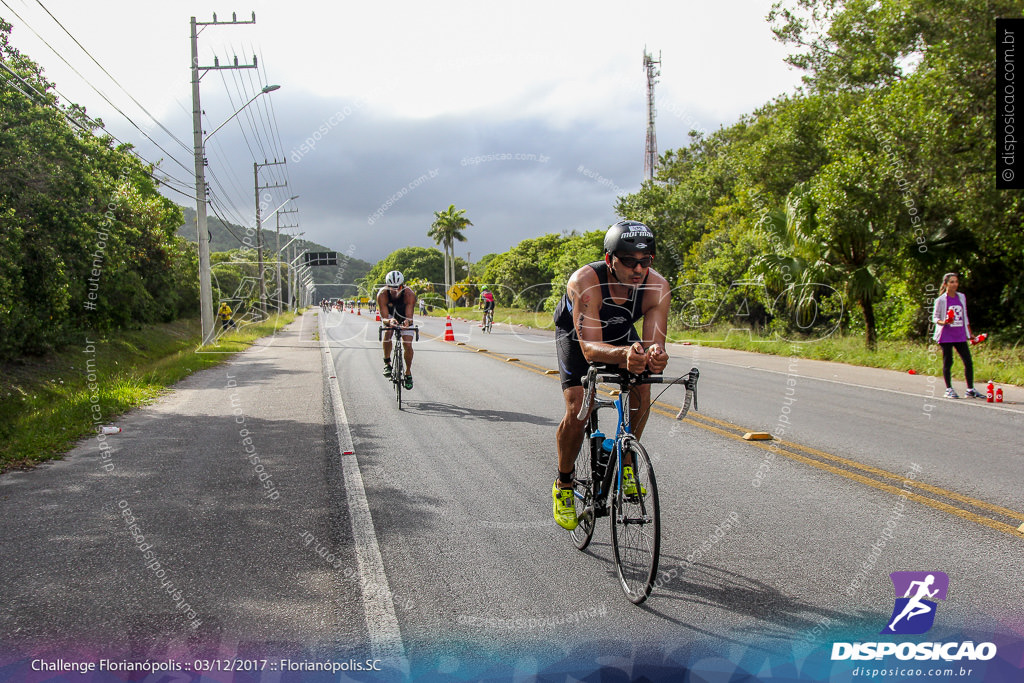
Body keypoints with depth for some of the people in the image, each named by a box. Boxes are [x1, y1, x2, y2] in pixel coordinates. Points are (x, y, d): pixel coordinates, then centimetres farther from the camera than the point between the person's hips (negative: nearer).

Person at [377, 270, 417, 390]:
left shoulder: (409, 294, -34)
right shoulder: (382, 294, -33)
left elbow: (409, 316, -38)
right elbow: (384, 317, -36)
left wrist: (407, 322, -61)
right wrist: (389, 321, -59)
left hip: (404, 318, 0)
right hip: (389, 317, 0)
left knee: (408, 345, -13)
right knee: (387, 334, -31)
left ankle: (408, 373, 9)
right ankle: (387, 363, -13)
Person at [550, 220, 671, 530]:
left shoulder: (657, 287, -30)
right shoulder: (585, 281, -40)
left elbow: (654, 342, -35)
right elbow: (590, 347, -46)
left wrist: (655, 356, -60)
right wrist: (624, 355, -65)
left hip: (622, 333, 3)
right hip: (576, 334, -3)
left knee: (642, 390, -20)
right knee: (577, 411, -17)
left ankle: (624, 462, 4)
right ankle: (563, 484, 8)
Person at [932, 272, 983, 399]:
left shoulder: (962, 297, 10)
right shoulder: (941, 300, -4)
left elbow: (965, 317, 18)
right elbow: (935, 317, -2)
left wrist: (970, 333, 18)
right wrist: (943, 322, -23)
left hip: (960, 336, 4)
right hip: (946, 335, -4)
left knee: (968, 362, 0)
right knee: (948, 362, 1)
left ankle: (970, 389, 10)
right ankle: (949, 389, 13)